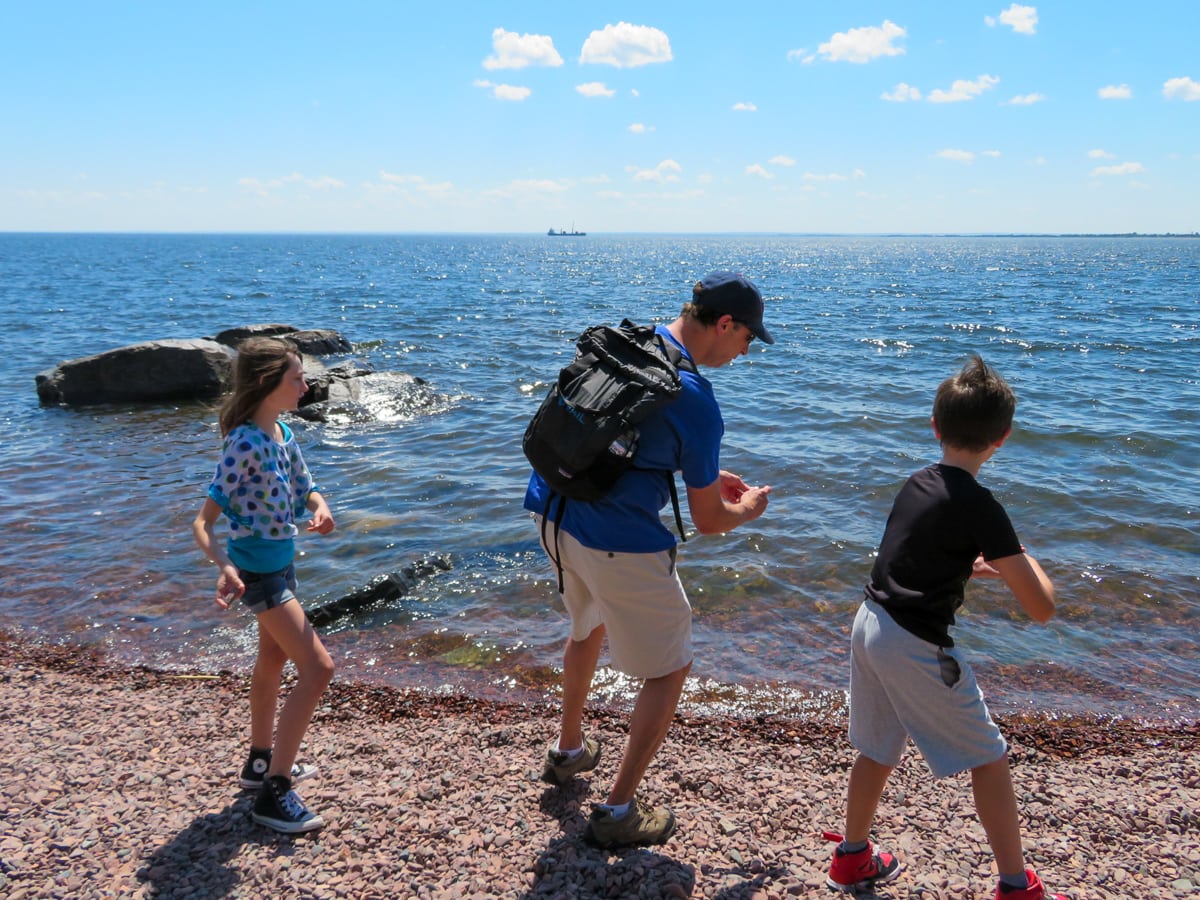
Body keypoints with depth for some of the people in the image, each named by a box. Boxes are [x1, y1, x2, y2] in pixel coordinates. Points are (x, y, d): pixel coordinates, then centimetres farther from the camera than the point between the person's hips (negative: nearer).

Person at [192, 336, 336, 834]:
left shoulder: (283, 433, 1)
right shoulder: (245, 443, -25)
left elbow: (307, 489, 9)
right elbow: (202, 521, -27)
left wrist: (320, 509, -14)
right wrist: (225, 568, -44)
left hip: (280, 563, 10)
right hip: (257, 568, -10)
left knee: (273, 658, 23)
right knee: (317, 667, -11)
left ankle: (262, 760, 42)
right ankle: (273, 791, -2)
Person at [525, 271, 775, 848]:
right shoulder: (694, 400, -18)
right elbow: (707, 522, -11)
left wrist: (704, 473, 22)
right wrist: (747, 509, 12)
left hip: (552, 511, 9)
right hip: (619, 545, -8)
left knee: (587, 628, 32)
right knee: (669, 670, 11)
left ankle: (568, 751, 51)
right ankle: (619, 811, 17)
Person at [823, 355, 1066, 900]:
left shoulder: (916, 485, 6)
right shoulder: (979, 507, -16)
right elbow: (1040, 608, -15)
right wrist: (1026, 564, 4)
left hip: (869, 625, 8)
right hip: (916, 648, -7)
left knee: (878, 749, 23)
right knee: (989, 760, 11)